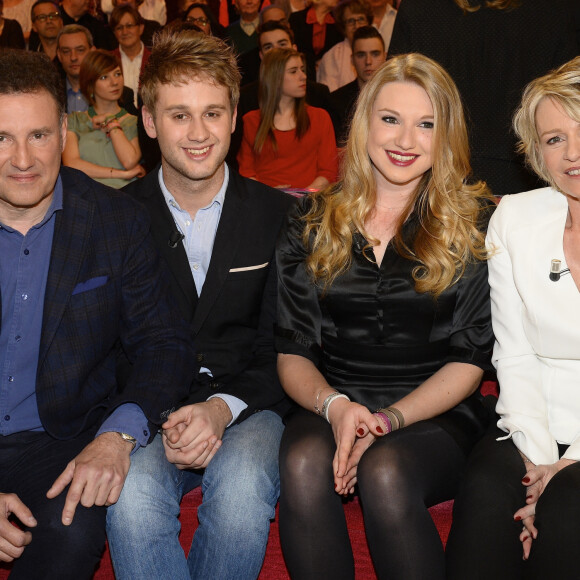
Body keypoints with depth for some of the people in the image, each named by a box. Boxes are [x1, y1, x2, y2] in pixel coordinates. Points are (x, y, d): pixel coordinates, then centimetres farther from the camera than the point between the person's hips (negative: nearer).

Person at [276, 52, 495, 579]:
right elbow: (291, 352, 5)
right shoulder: (311, 225, 7)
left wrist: (389, 418, -16)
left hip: (435, 415, -1)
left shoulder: (476, 224, 2)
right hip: (331, 408, 2)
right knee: (304, 463, -32)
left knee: (385, 473, -33)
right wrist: (333, 404, -16)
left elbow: (468, 359, -2)